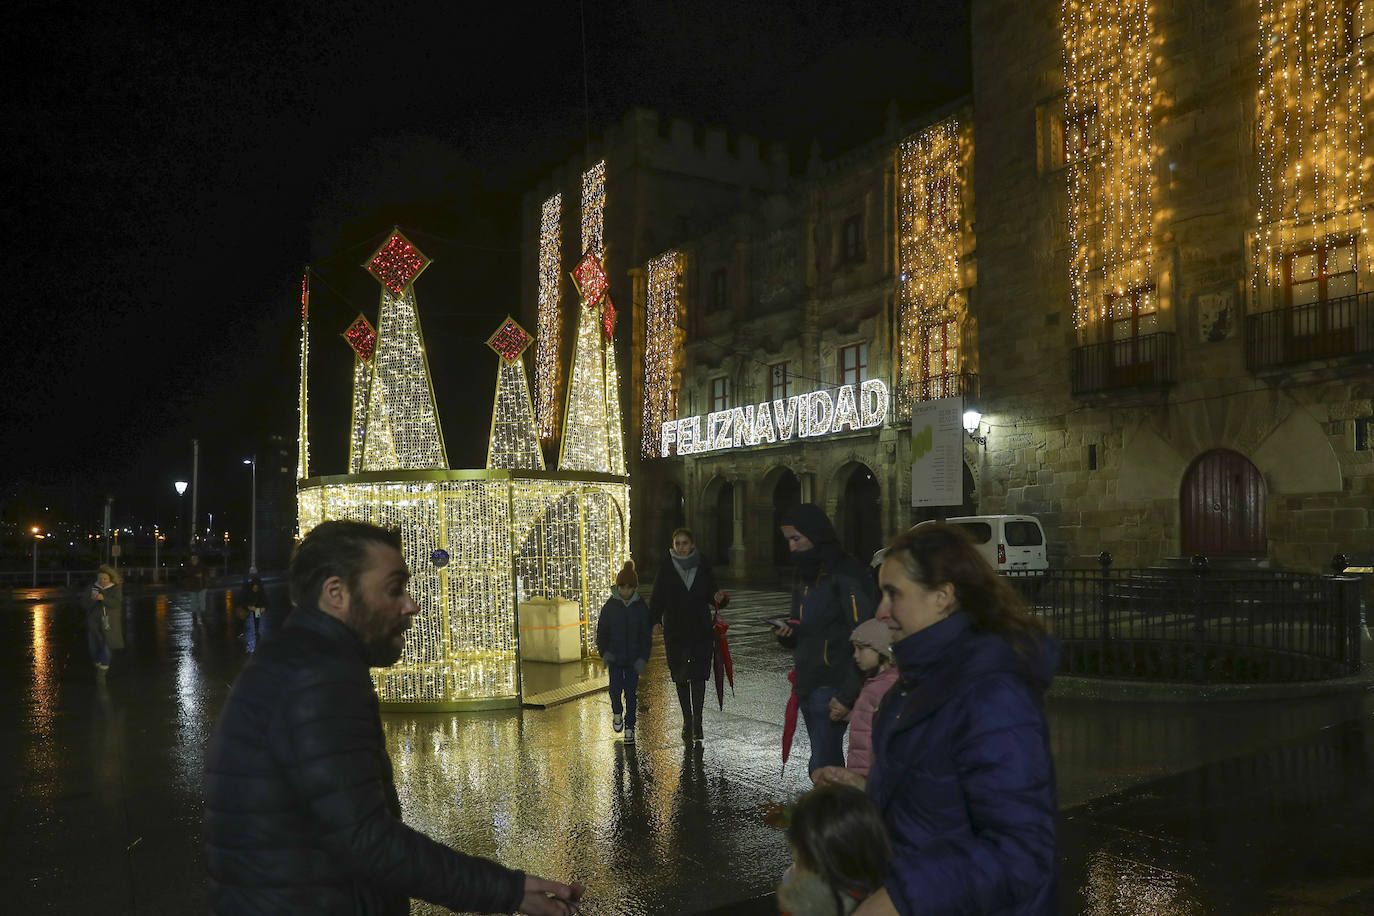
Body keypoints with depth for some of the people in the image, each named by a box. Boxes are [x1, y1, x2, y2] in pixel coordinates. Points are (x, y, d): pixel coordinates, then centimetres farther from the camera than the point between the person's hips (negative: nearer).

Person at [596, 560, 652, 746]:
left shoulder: (640, 607, -4)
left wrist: (643, 658, -9)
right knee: (615, 688, -6)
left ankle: (629, 727, 16)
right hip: (614, 656, 0)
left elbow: (646, 635, 1)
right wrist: (604, 653, -11)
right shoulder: (610, 606, -4)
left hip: (633, 658, 0)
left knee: (630, 692, 3)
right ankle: (617, 713, 26)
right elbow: (601, 632, 2)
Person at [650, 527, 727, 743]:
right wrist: (656, 620, -16)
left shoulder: (703, 567, 4)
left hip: (701, 630, 0)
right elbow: (657, 598, -1)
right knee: (681, 677, 6)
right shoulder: (666, 569, 1)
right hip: (675, 632, 0)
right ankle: (687, 720, 20)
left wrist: (718, 598, -14)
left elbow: (711, 595, 9)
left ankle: (697, 722, 3)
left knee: (698, 676, -5)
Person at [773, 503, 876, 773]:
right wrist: (787, 633, 2)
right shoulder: (803, 577, 16)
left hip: (831, 688, -9)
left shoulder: (846, 574, -12)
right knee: (829, 764, 14)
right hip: (807, 687, 9)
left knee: (822, 767, -10)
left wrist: (847, 695, -21)